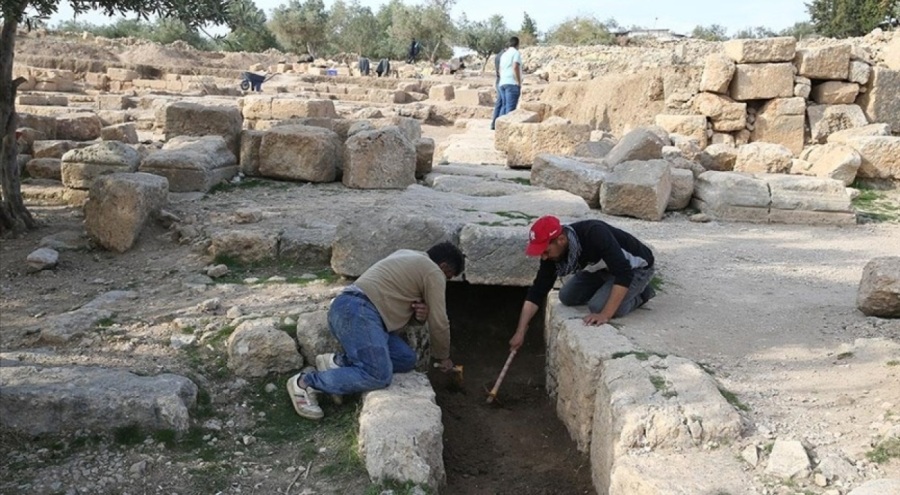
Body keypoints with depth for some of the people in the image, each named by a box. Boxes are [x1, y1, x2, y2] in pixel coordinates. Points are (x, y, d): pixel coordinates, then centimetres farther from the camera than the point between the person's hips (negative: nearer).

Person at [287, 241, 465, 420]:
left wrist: (421, 310, 9)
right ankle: (306, 382, -12)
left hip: (347, 309, 10)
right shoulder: (433, 272, 2)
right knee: (379, 376, -23)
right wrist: (442, 357, 20)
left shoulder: (408, 257, 29)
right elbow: (438, 323, 4)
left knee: (406, 359, 4)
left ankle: (339, 362, 0)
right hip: (357, 311, -10)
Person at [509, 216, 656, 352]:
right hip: (606, 266, 7)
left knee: (599, 306, -25)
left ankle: (640, 294, 1)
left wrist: (605, 314, -41)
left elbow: (624, 274, -41)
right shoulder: (552, 252, -16)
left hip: (636, 267, -7)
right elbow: (538, 290, -11)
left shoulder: (594, 235, -38)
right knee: (567, 297, -3)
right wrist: (520, 332, -14)